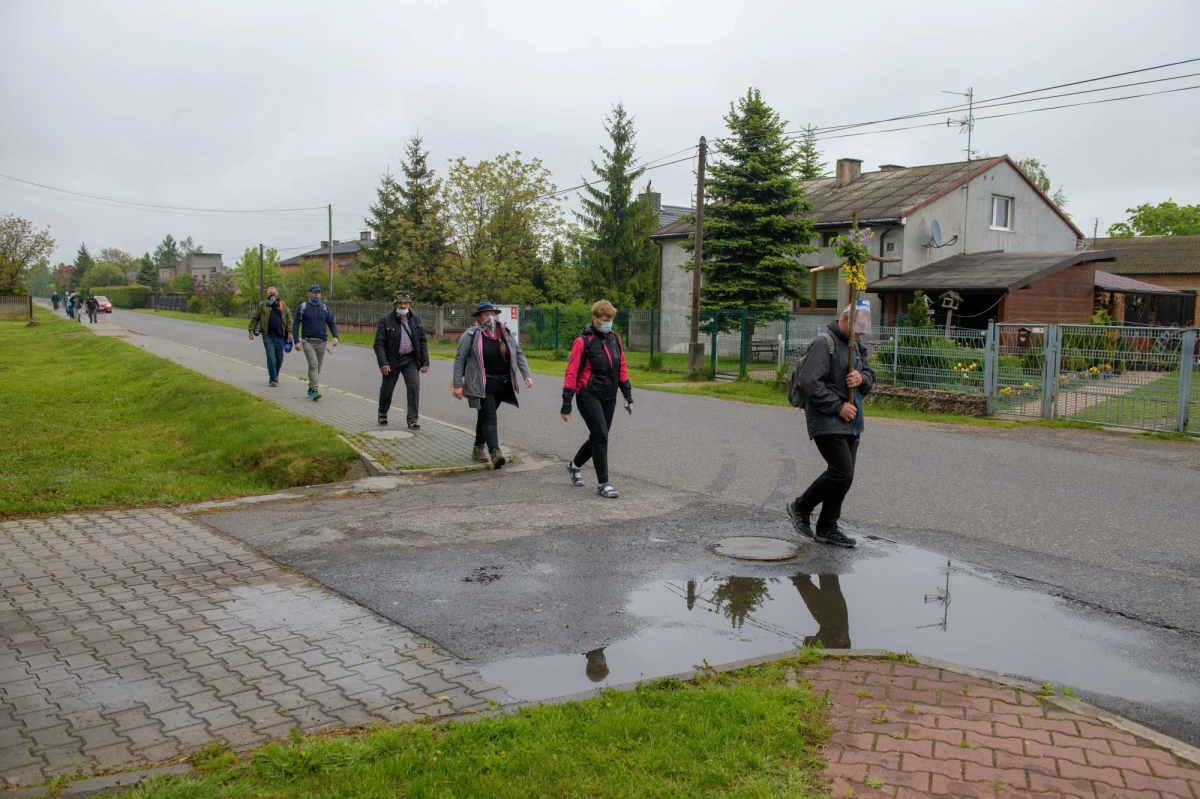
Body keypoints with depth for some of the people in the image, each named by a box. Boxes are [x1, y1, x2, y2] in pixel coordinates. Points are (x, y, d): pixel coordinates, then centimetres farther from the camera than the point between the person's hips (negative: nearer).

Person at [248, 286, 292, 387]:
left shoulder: (282, 305, 8)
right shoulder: (262, 305, 3)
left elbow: (288, 319, 7)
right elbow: (255, 318, 6)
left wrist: (289, 332, -2)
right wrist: (251, 330, -2)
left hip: (280, 336, 2)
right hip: (268, 336, -2)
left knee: (279, 359, 10)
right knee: (271, 358, -8)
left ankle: (276, 375, 35)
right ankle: (272, 379, 0)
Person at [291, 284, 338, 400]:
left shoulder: (325, 308, 8)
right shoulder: (302, 308, 0)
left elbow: (332, 323, 9)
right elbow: (295, 325, 0)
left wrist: (335, 336, -9)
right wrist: (296, 341, -9)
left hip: (321, 342, 4)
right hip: (307, 342, -4)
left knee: (318, 367, 9)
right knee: (313, 365, -18)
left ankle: (311, 390, 22)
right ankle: (315, 390, -22)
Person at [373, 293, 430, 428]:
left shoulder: (416, 320, 2)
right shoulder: (385, 320, -8)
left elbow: (422, 342, 6)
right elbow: (379, 344, -11)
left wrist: (425, 362, -1)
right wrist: (383, 363, -20)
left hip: (411, 360, 2)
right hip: (392, 360, -2)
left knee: (414, 387, -11)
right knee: (387, 389, 13)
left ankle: (412, 419, -6)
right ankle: (382, 413, 38)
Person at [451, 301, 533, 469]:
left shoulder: (505, 333, 6)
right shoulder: (471, 335, -8)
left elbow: (519, 354, 11)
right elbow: (460, 359, -5)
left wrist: (526, 375, 0)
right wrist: (457, 385, -9)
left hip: (503, 384, 5)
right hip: (483, 385, -5)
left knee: (486, 416, 17)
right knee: (489, 417, -13)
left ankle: (478, 448, 31)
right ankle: (495, 452, -21)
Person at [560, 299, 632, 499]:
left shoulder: (615, 339, 8)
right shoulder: (584, 341, -11)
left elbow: (621, 368, 15)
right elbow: (571, 373, -10)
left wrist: (628, 395, 11)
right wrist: (566, 404, -11)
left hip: (609, 398, 7)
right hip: (589, 396, -7)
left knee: (598, 437, 14)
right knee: (601, 436, -12)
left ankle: (575, 465, 40)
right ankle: (603, 484, -4)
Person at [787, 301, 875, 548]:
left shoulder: (856, 346, 17)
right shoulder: (824, 343, -12)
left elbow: (870, 377, 22)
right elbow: (810, 381, -20)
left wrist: (862, 378, -3)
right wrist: (838, 406, -19)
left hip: (851, 422, 9)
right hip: (827, 422, -9)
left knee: (843, 474, 9)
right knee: (842, 472, -14)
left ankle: (826, 529, 19)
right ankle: (800, 507, 6)